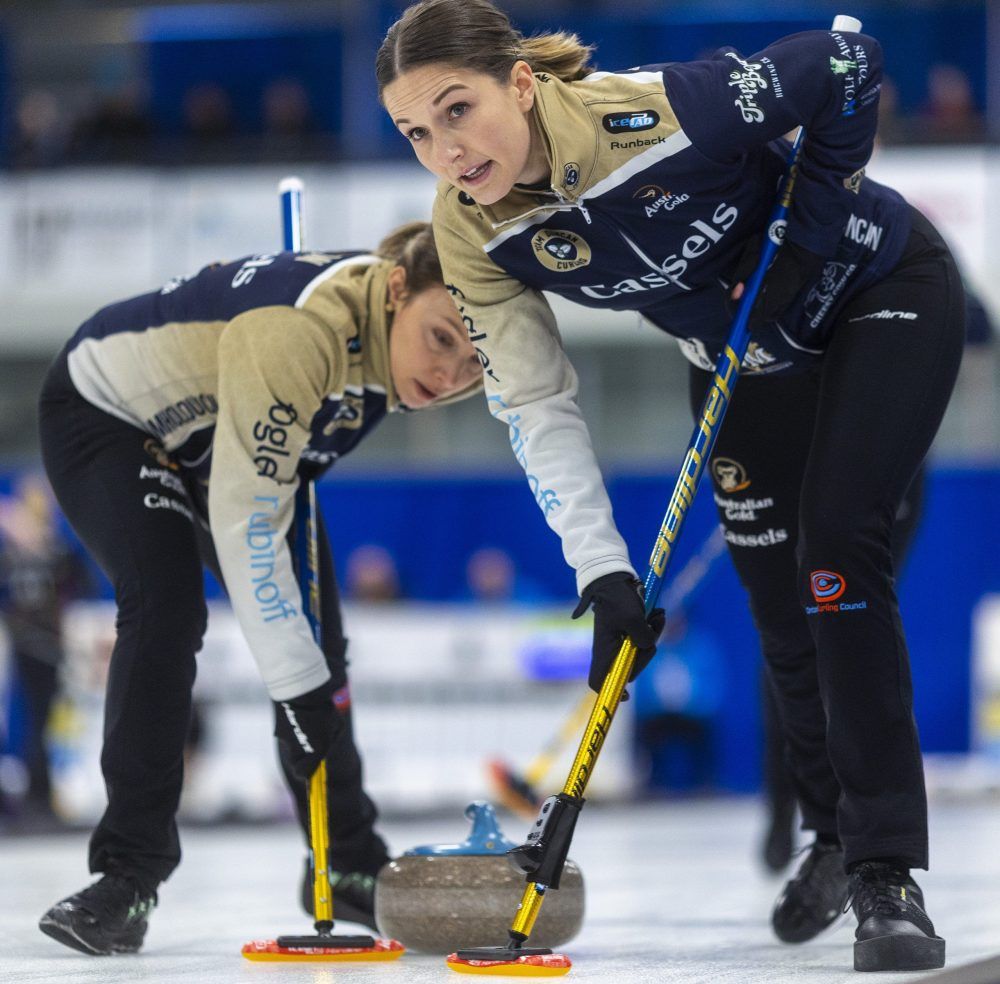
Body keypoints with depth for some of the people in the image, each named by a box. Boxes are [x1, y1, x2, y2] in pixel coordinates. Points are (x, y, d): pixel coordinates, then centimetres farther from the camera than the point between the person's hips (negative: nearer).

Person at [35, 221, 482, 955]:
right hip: (110, 409, -7)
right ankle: (128, 873, -18)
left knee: (315, 628, 2)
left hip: (228, 437, 7)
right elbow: (242, 520, -43)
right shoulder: (298, 333, -44)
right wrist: (296, 683, -42)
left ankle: (350, 865, 18)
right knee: (166, 609, -25)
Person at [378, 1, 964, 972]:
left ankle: (888, 880, -14)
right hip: (741, 354, 5)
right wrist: (603, 571, -25)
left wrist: (805, 239, -22)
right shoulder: (470, 231, -22)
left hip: (879, 295, -5)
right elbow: (534, 406, -17)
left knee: (835, 553, -17)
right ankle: (835, 835, 30)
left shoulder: (660, 113, -39)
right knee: (778, 597, 6)